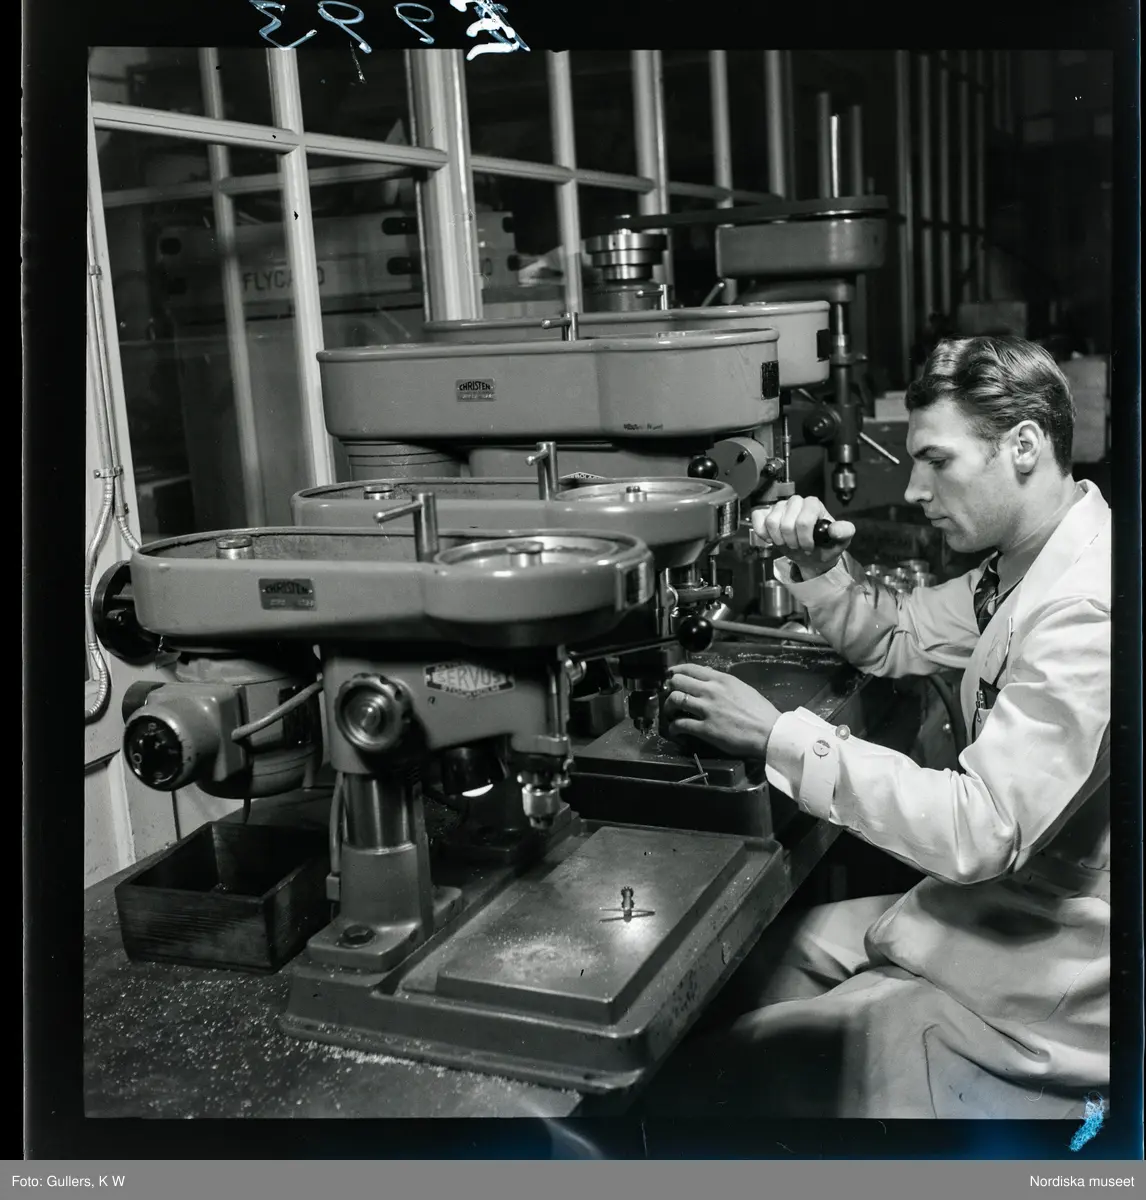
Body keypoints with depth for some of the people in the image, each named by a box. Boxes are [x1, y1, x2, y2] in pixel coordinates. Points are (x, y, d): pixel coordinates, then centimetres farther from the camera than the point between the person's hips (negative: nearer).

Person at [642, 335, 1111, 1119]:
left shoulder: (1087, 613, -27)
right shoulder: (1028, 568, 5)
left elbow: (980, 831, -32)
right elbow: (898, 639, 17)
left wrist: (778, 737, -27)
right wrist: (820, 566, -3)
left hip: (1031, 1021, -9)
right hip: (985, 923, 9)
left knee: (688, 1086, -8)